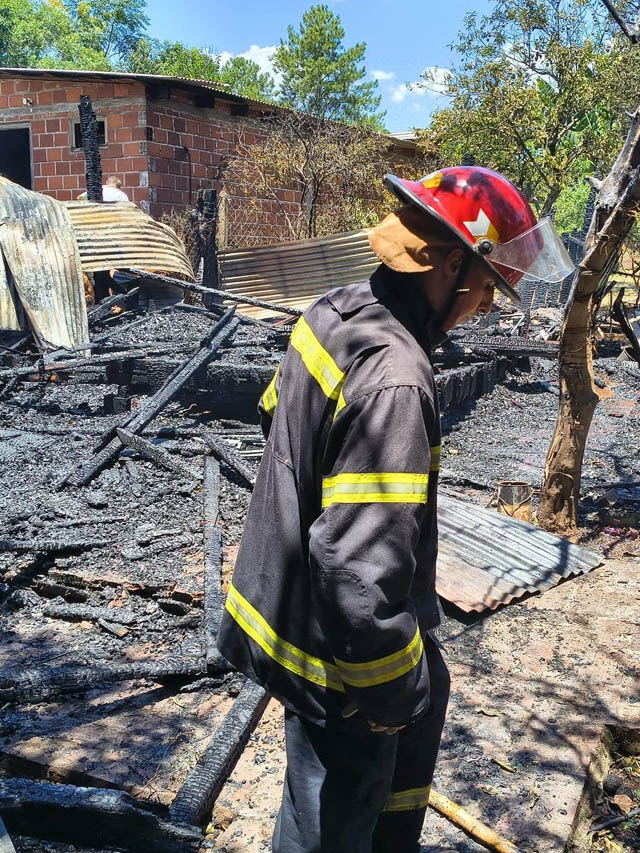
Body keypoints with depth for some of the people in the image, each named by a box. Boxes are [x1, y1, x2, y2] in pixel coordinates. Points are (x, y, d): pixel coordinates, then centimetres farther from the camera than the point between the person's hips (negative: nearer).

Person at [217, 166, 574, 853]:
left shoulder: (335, 310, -4)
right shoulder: (394, 380, -34)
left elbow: (275, 411, 14)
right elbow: (361, 570, -36)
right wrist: (386, 692, -18)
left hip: (290, 586, 10)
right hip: (334, 643, -9)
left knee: (426, 692, 31)